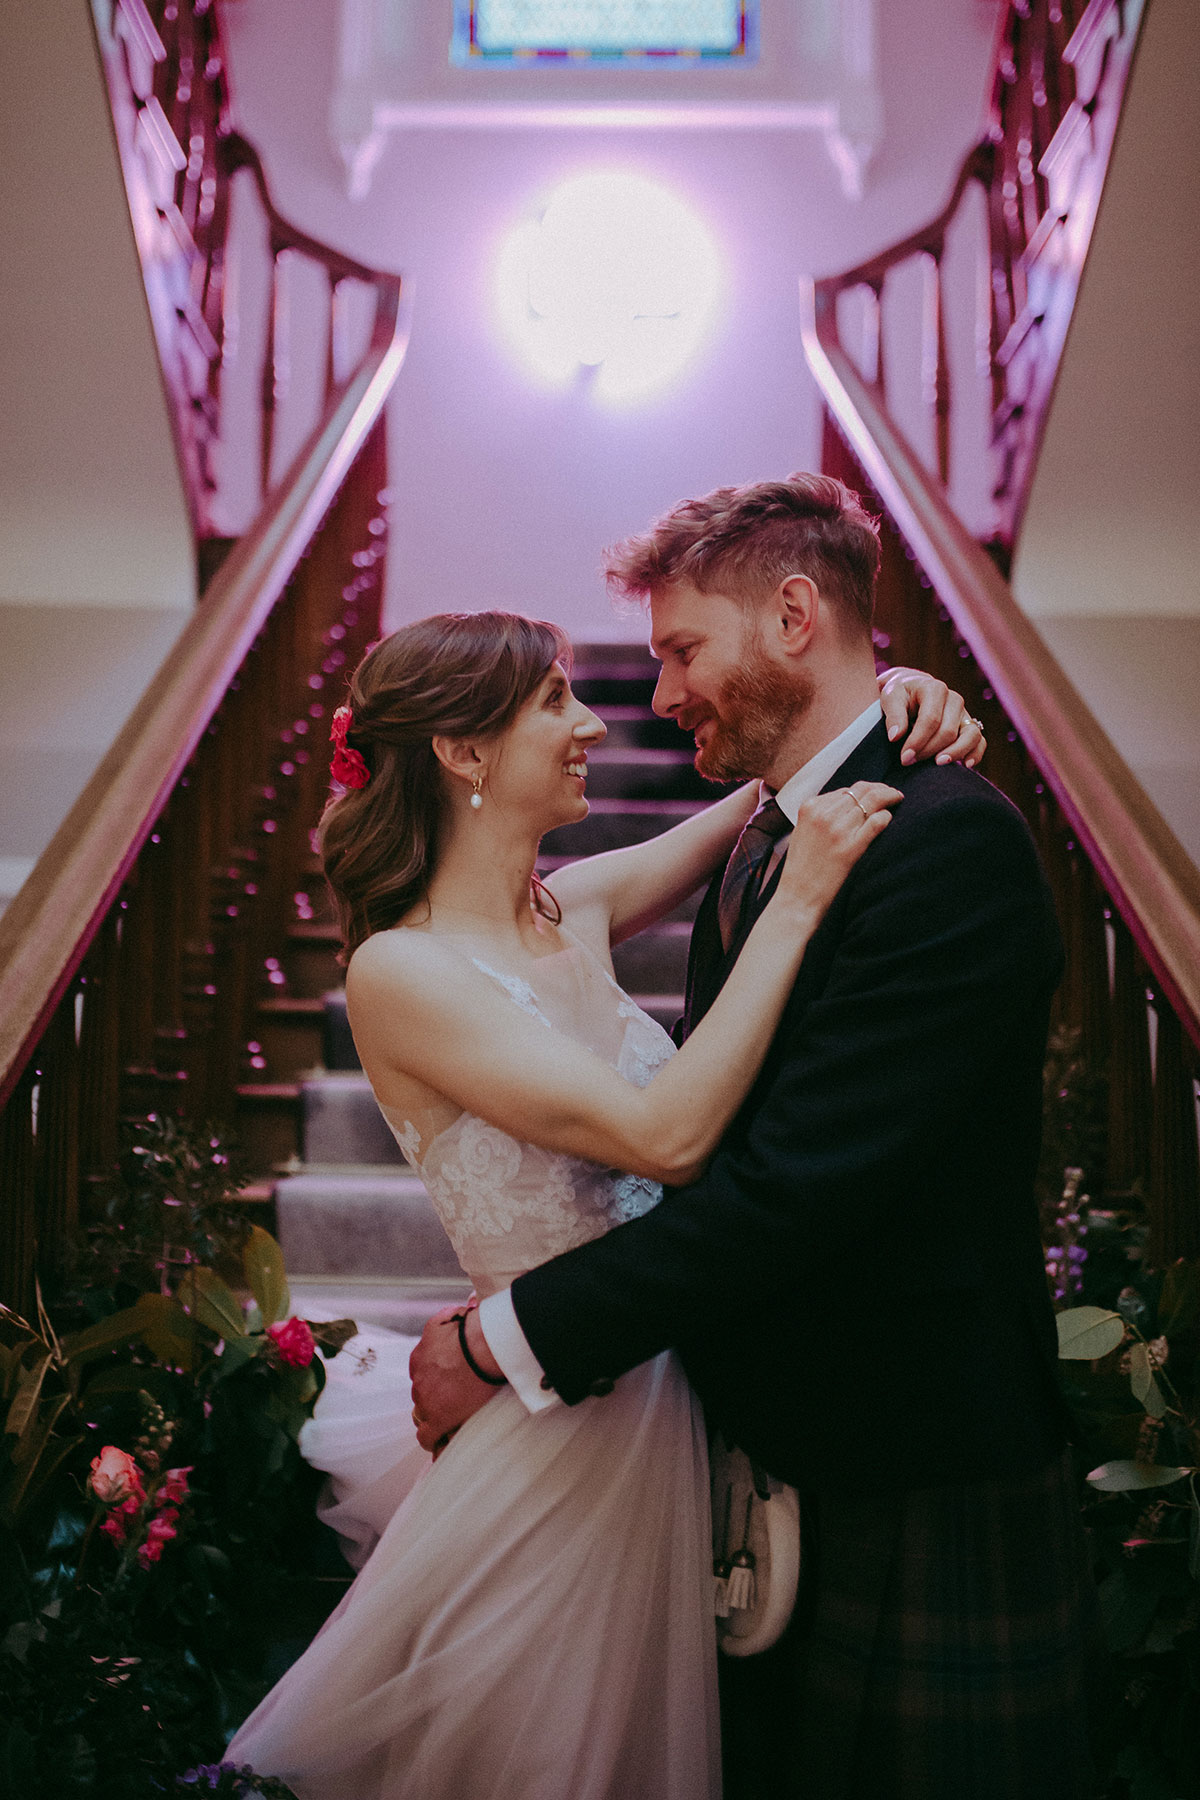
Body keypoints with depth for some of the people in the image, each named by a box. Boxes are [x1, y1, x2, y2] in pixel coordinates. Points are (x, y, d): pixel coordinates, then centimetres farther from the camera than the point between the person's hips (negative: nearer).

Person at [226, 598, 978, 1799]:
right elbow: (665, 1135, -30)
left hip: (664, 1403, 7)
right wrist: (798, 900, -27)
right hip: (550, 1434, -7)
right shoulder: (400, 971, -21)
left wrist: (888, 702, -10)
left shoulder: (575, 908, -1)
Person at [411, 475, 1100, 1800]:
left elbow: (801, 1180, -28)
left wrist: (511, 1340, -21)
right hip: (766, 1458, 8)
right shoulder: (766, 841, 7)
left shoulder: (949, 841, -23)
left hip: (922, 1492, -8)